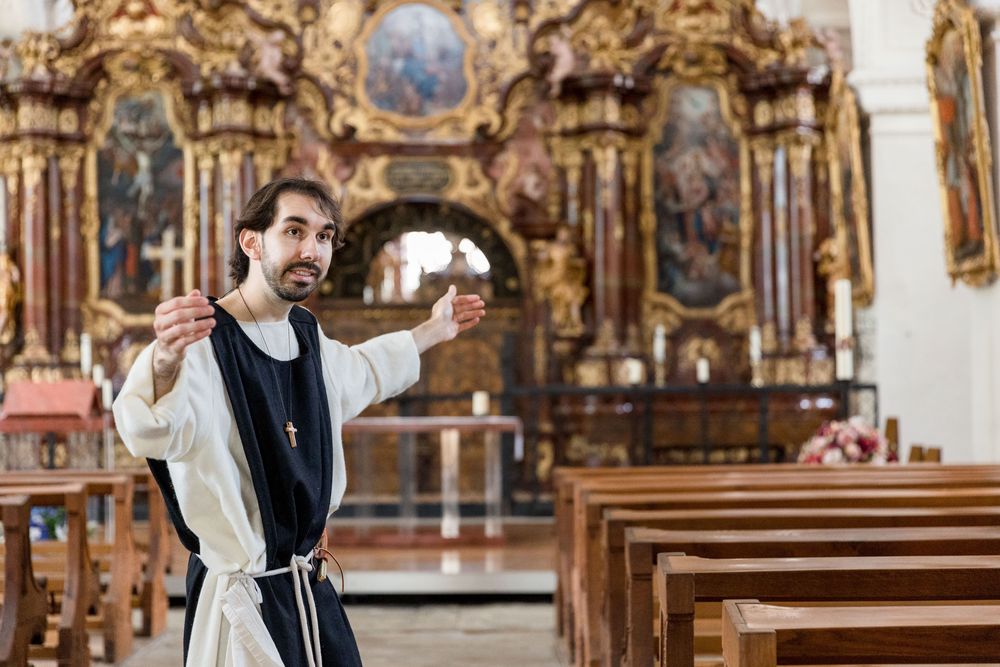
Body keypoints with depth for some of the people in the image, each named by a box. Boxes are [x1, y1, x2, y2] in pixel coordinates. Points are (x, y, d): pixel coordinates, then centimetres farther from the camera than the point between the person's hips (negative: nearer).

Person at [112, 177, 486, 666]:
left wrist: (435, 330, 37)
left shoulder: (306, 335, 7)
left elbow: (361, 372, 31)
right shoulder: (203, 341, -19)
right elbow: (151, 434, -39)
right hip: (241, 601, -7)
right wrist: (165, 364, -60)